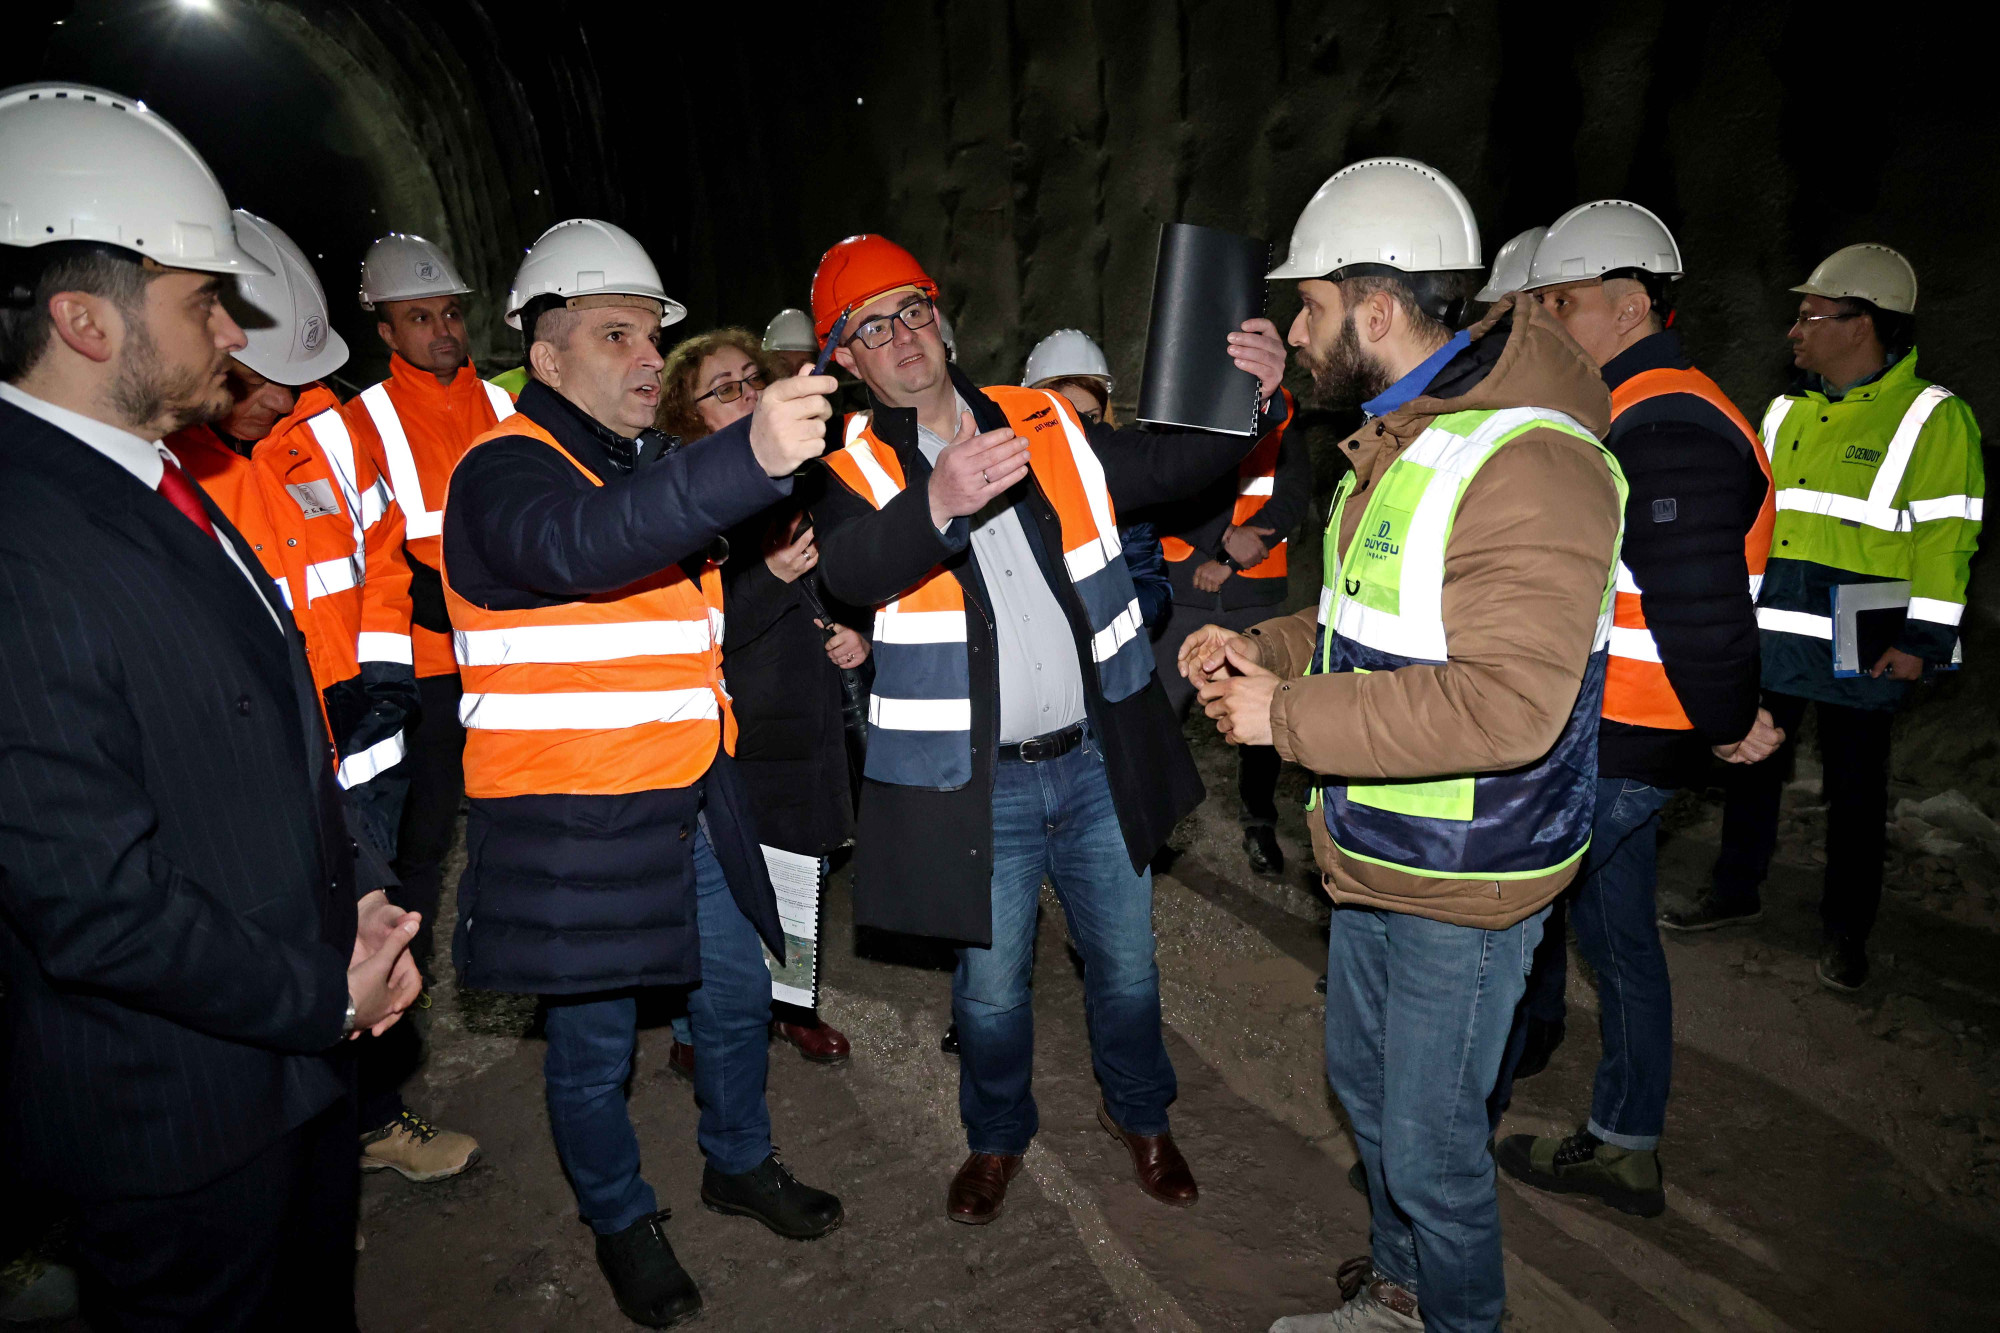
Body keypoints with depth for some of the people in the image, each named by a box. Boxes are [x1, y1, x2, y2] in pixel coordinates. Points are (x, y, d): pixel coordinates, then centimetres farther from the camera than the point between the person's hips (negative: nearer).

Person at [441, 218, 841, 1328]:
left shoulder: (656, 467, 14)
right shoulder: (503, 471, -14)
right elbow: (577, 545, -39)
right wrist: (750, 456, -53)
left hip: (688, 807, 8)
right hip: (570, 828, -7)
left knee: (737, 995, 18)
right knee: (593, 1045, 9)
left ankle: (740, 1163, 43)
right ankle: (621, 1221, 35)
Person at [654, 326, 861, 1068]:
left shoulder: (807, 479, 6)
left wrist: (857, 637, 1)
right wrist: (770, 578, -30)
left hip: (811, 721, 6)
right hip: (733, 735, -5)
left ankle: (791, 1005, 41)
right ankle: (696, 1037, 29)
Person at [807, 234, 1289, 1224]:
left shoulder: (1047, 426, 4)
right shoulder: (852, 467, -7)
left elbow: (1170, 464, 4)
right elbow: (850, 568, -27)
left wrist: (1250, 402, -16)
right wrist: (938, 503, -46)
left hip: (1095, 760, 3)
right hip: (975, 786, -2)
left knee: (1126, 965, 18)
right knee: (990, 989, 15)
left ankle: (1139, 1114, 46)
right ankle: (997, 1135, 44)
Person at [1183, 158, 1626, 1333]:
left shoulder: (1529, 462, -24)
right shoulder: (1398, 440, 9)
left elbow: (1507, 704, -32)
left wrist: (1288, 719, -26)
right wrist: (1265, 648, 2)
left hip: (1462, 884, -10)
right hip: (1376, 854, 10)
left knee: (1431, 1139, 8)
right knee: (1365, 1084, 25)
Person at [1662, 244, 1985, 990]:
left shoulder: (1931, 416, -6)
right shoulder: (1788, 412, 12)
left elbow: (1945, 538, -9)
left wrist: (1922, 641, -14)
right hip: (1769, 635, 5)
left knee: (1854, 788, 8)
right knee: (1752, 766, 13)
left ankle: (1845, 931, 22)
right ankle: (1735, 893, 30)